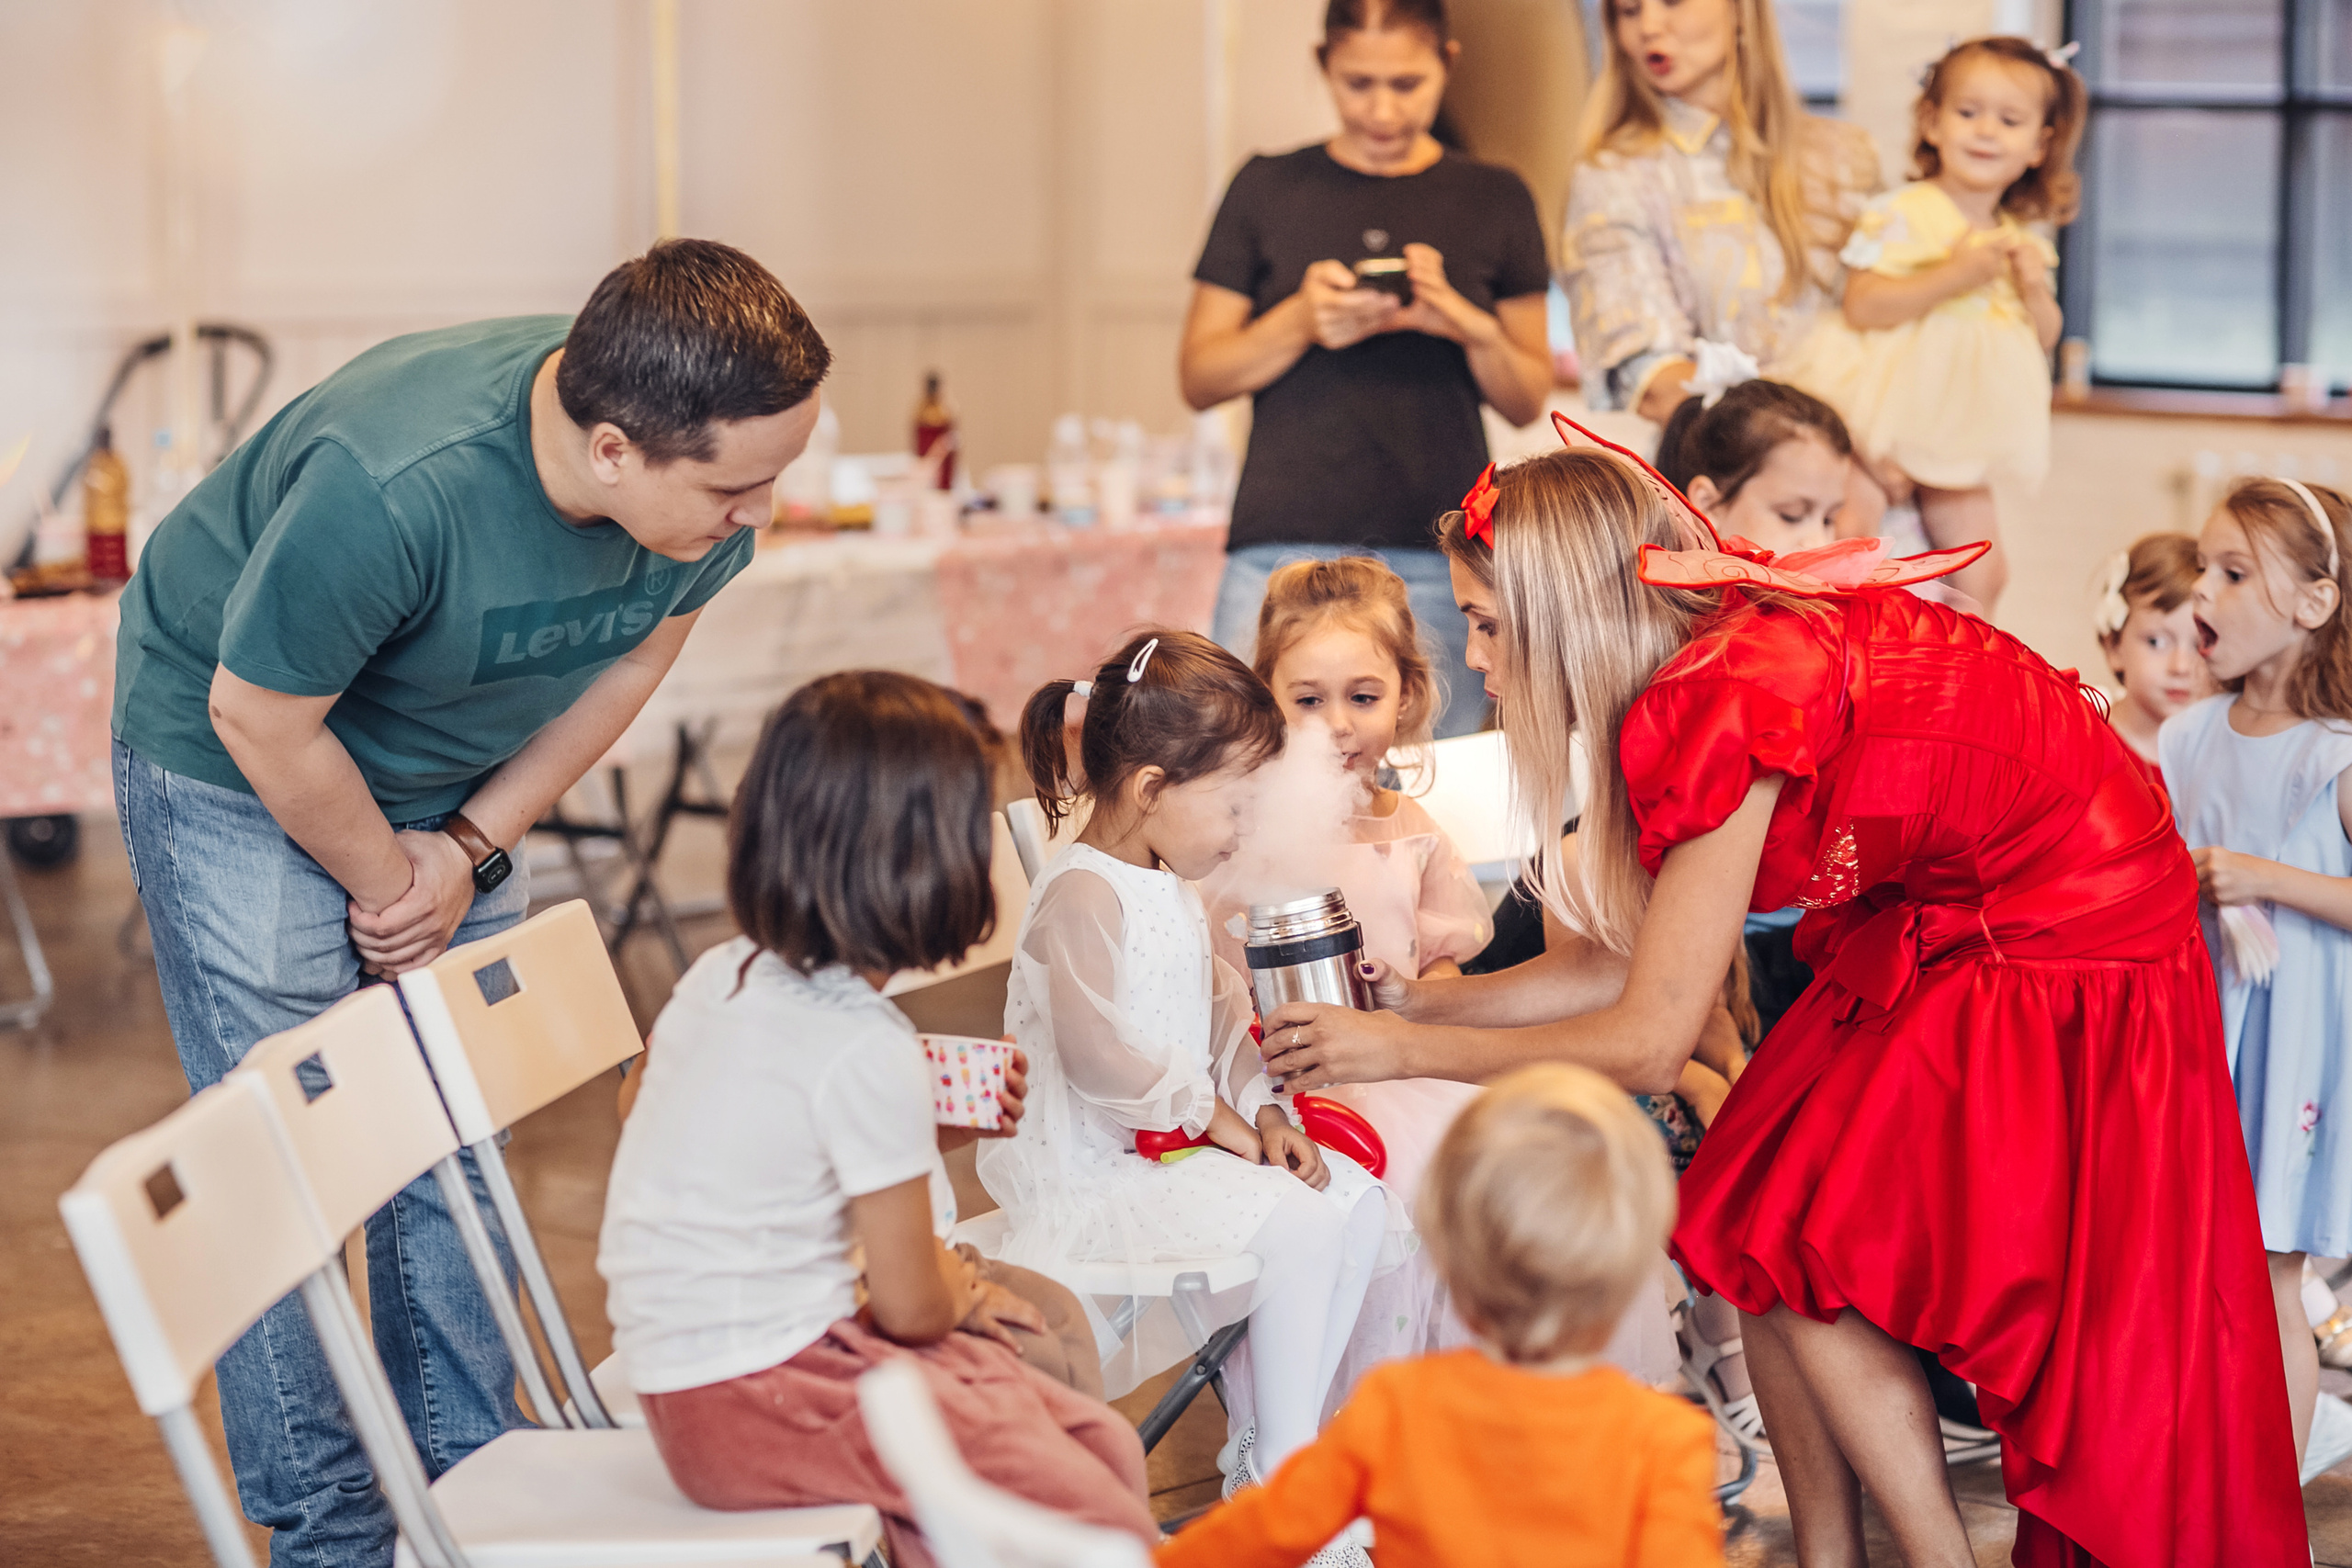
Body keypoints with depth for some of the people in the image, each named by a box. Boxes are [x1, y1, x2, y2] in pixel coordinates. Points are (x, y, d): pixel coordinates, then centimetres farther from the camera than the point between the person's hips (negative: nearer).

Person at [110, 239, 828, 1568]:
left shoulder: (711, 475, -22)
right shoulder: (387, 491, -41)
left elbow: (634, 658, -3)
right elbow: (264, 722, -26)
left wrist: (469, 844, -8)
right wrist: (388, 886, -11)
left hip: (448, 781, 6)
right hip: (236, 756, -6)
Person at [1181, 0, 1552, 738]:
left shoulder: (1494, 200, 10)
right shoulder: (1268, 189, 8)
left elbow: (1528, 401, 12)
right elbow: (1198, 378, 9)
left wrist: (1470, 325, -8)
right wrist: (1298, 323, -8)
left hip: (1438, 559, 1)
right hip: (1284, 545, -1)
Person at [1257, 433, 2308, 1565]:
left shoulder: (1730, 699, -27)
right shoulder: (1725, 648, 0)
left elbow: (1647, 1042, -21)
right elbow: (1631, 959, 7)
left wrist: (1405, 1050, -12)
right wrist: (1419, 1000, 8)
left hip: (2063, 978, -9)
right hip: (1932, 933, 9)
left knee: (1807, 1256, -7)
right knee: (1751, 1225, 3)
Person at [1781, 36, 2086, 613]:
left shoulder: (2022, 240, 9)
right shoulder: (1902, 215, -11)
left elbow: (2044, 341, 15)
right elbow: (1861, 306, -22)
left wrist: (2034, 288, -5)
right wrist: (1954, 275, -26)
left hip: (1961, 434, 6)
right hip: (1893, 409, -6)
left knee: (1981, 573, 7)